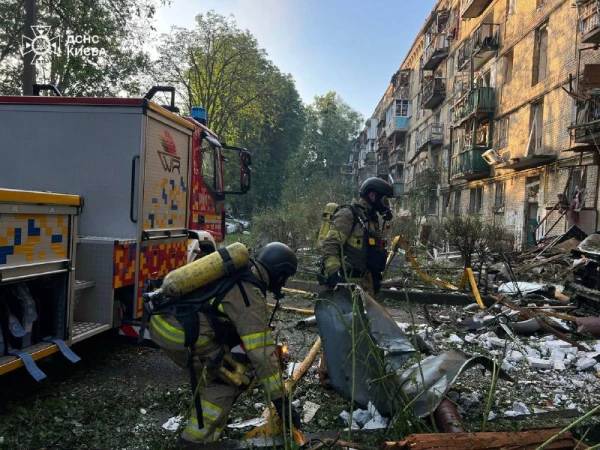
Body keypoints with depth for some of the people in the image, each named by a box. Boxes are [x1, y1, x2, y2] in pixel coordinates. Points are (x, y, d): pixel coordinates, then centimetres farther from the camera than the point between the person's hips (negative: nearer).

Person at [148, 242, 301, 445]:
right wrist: (281, 400, -4)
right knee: (235, 377, 5)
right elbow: (262, 354, -11)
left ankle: (207, 416, 37)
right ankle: (196, 439, 8)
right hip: (180, 335, -9)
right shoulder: (252, 300, -9)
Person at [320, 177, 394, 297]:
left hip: (366, 279, 9)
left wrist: (376, 276, 25)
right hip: (348, 280, -9)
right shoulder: (348, 214, -11)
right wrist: (333, 273, -29)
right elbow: (329, 246, -19)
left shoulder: (372, 219, 18)